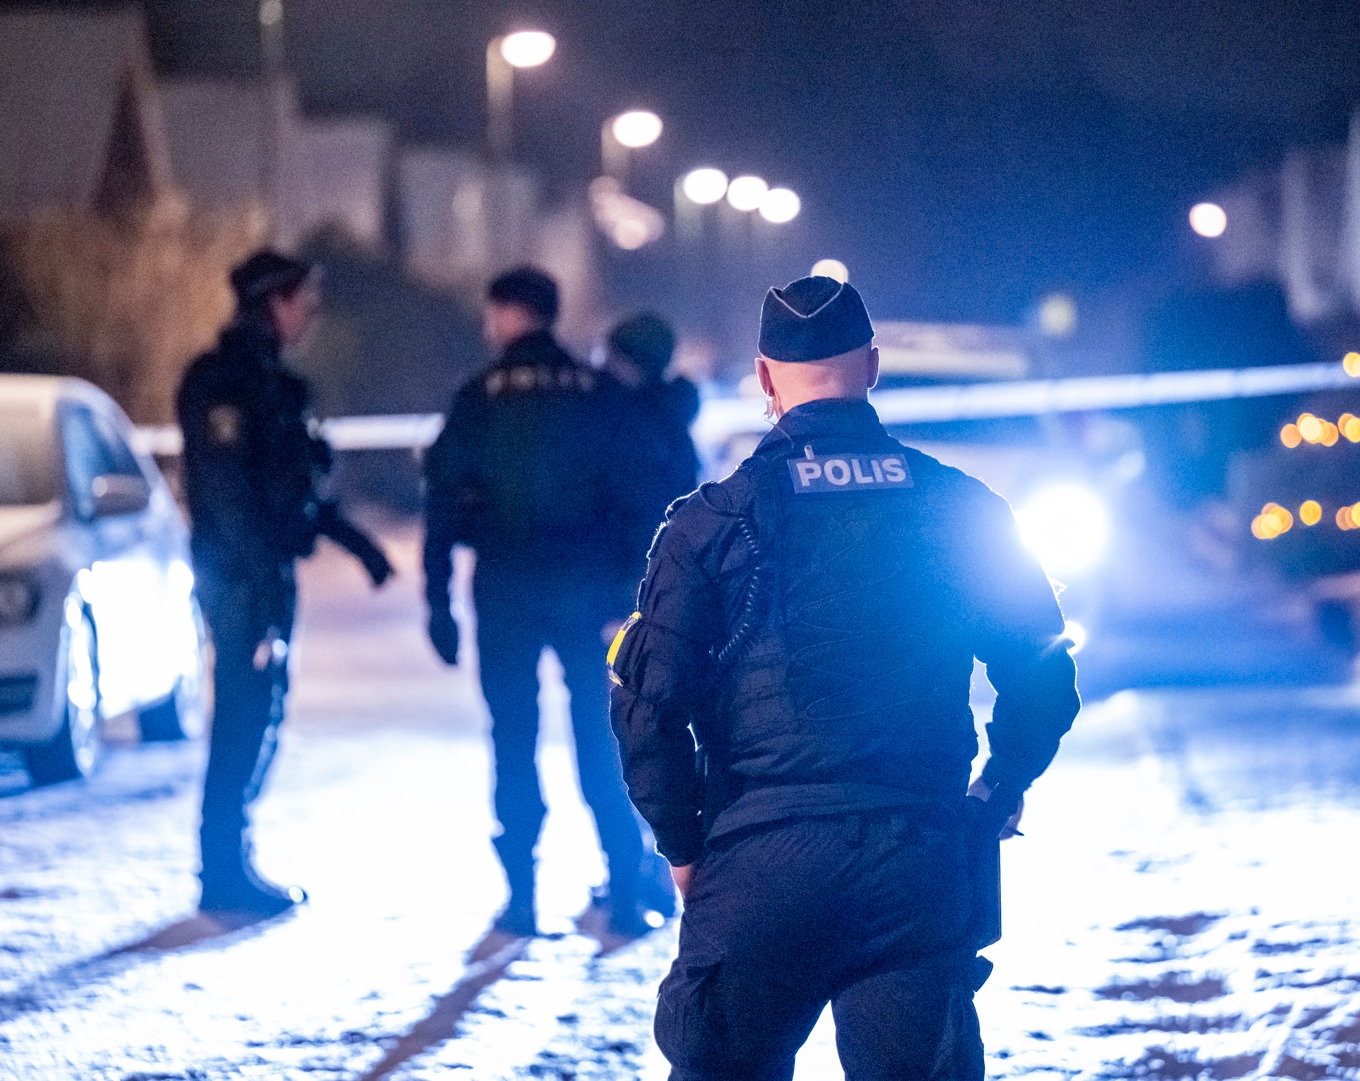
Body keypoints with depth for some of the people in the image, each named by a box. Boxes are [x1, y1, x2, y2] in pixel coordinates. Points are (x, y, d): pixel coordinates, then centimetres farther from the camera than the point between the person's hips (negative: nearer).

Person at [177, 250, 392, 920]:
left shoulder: (264, 379, 17)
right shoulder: (225, 381, -13)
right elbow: (228, 489, -21)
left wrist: (353, 540, 25)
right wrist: (266, 582, -25)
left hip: (263, 573, 10)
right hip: (241, 577, -10)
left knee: (258, 715, 13)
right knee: (246, 718, -8)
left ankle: (230, 867, 19)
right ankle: (224, 876, -4)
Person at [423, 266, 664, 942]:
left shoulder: (478, 400, 1)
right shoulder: (602, 395, 5)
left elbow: (444, 505, -1)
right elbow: (636, 499, 2)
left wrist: (438, 602, 2)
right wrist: (633, 593, 5)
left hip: (506, 588, -1)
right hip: (585, 586, 1)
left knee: (514, 742, 4)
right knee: (601, 743, 5)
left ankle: (521, 899, 1)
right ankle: (625, 897, 0)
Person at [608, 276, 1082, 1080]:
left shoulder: (714, 521, -1)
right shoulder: (961, 508, 5)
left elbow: (650, 703, -4)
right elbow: (1044, 677, 8)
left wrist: (684, 844, 8)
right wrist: (1000, 793, 23)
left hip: (759, 862, -2)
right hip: (922, 863, 2)